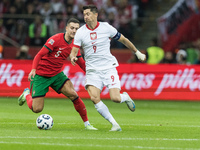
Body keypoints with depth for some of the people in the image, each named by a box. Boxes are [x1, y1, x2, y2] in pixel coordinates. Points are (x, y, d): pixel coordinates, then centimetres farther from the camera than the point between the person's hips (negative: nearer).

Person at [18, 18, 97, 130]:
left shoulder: (74, 44, 1)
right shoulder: (56, 39, -19)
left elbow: (80, 62, 13)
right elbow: (39, 55, -19)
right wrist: (33, 69, -33)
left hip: (57, 74, 5)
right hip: (41, 76, -5)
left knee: (73, 95, -18)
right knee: (37, 109, -7)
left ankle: (87, 123, -7)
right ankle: (27, 95, 28)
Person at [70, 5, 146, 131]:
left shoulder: (106, 28, -3)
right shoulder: (80, 32, -1)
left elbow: (123, 40, 11)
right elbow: (74, 51, 0)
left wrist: (137, 53, 20)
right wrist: (73, 57, -26)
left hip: (109, 67, -1)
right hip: (92, 70, 1)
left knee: (115, 98, -16)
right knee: (94, 98, -21)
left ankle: (125, 97, 23)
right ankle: (114, 124, -9)